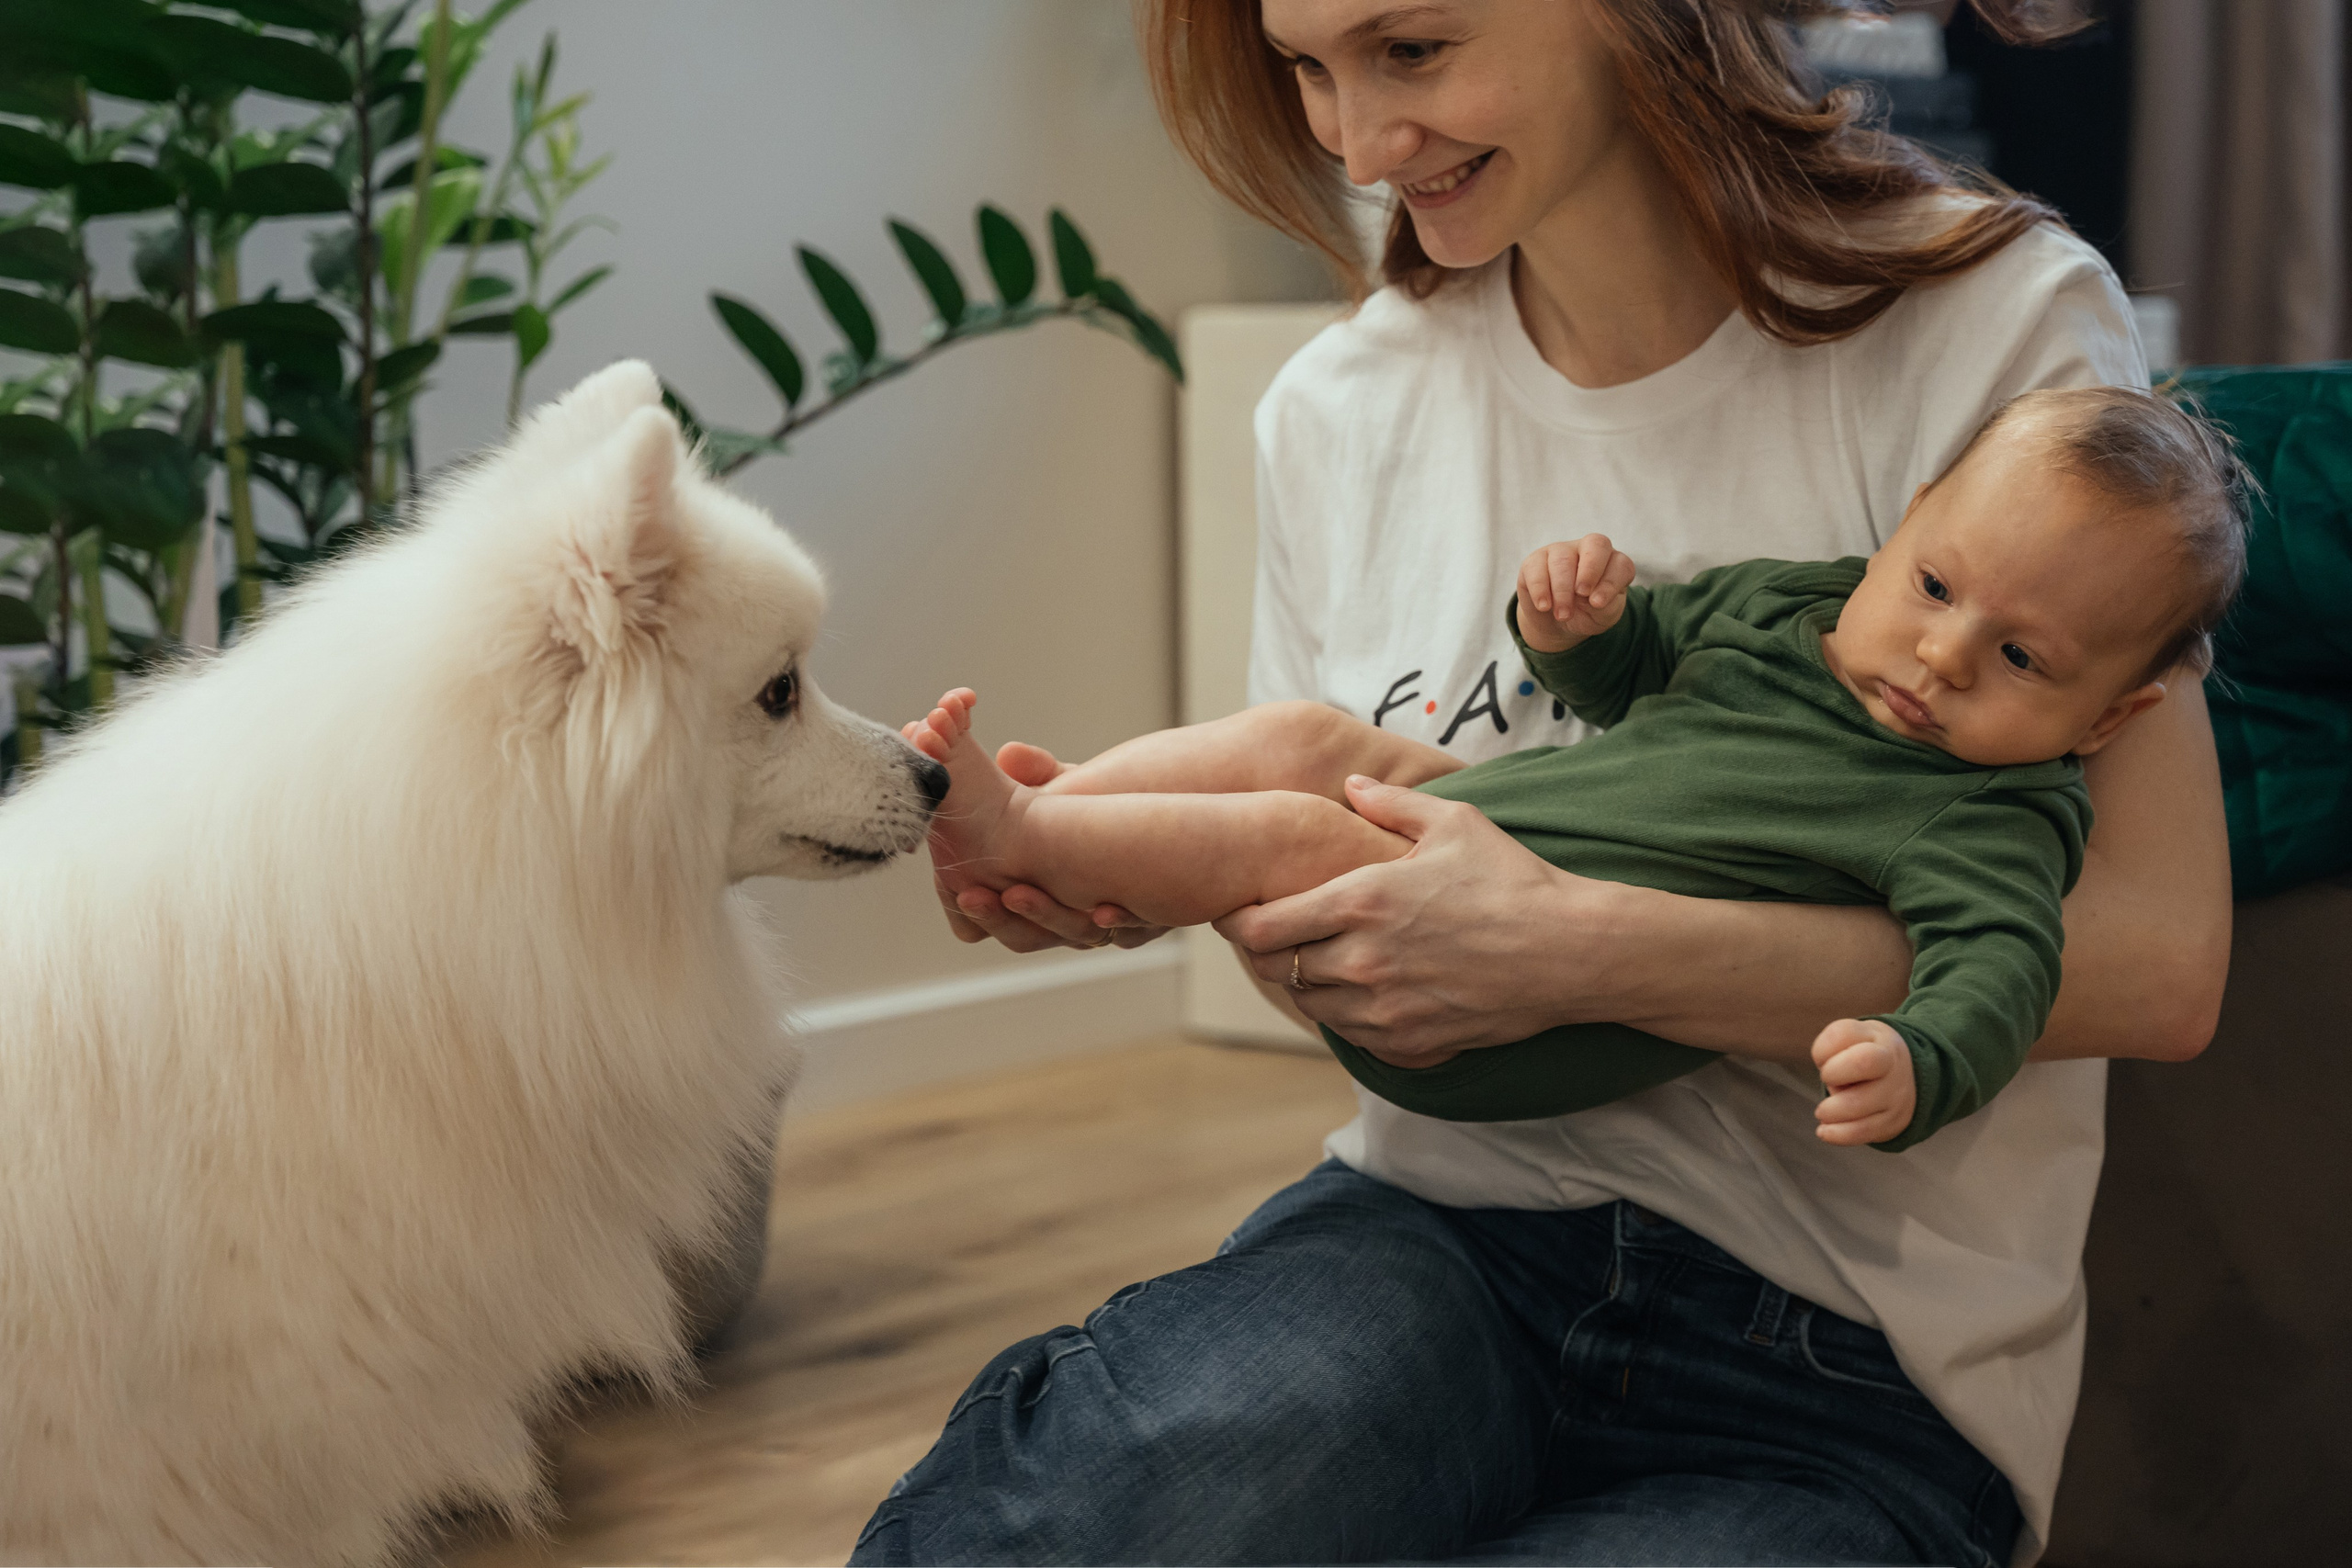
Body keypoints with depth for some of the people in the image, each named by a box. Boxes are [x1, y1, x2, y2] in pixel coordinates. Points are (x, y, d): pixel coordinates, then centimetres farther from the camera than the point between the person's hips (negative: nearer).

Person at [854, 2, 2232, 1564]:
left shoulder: (1998, 323, -6)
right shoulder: (1344, 411, 8)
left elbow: (2157, 960, -14)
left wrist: (1584, 952, -22)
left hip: (1853, 1375, -3)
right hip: (1447, 1234, 3)